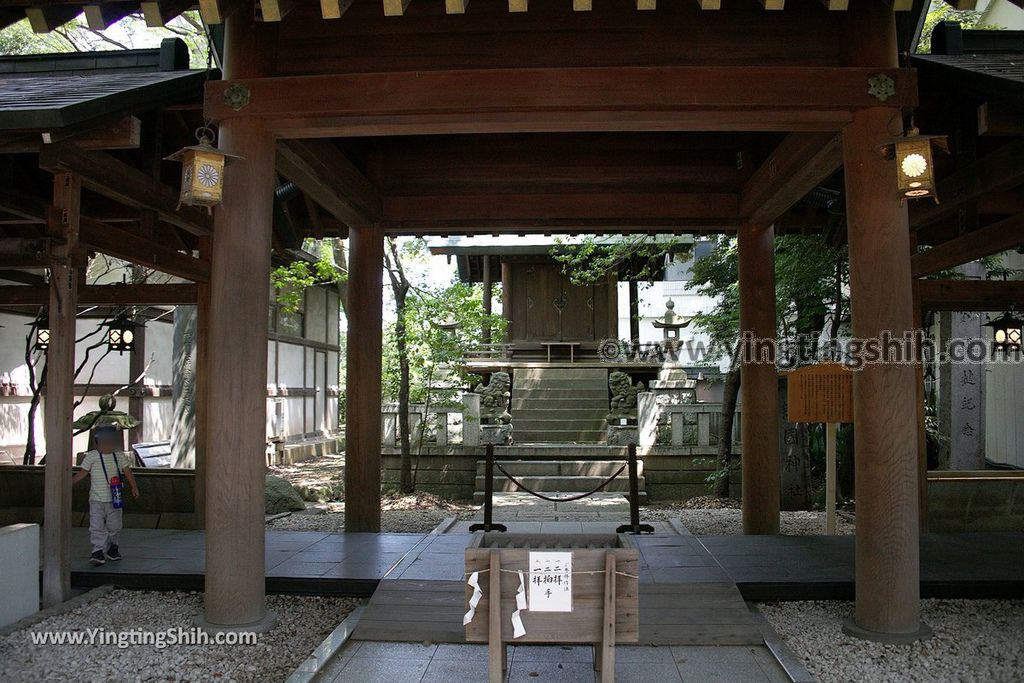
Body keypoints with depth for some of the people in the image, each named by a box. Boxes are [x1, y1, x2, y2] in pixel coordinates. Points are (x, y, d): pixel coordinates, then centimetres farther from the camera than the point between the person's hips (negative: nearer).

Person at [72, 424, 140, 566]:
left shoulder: (119, 456, 3)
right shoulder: (91, 456, 0)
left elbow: (128, 472, 4)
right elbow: (82, 473, 5)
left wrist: (134, 487, -4)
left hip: (114, 499, 2)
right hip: (96, 499, -1)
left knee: (114, 525, 10)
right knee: (96, 526, -11)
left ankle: (112, 547, 30)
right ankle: (98, 551, -10)